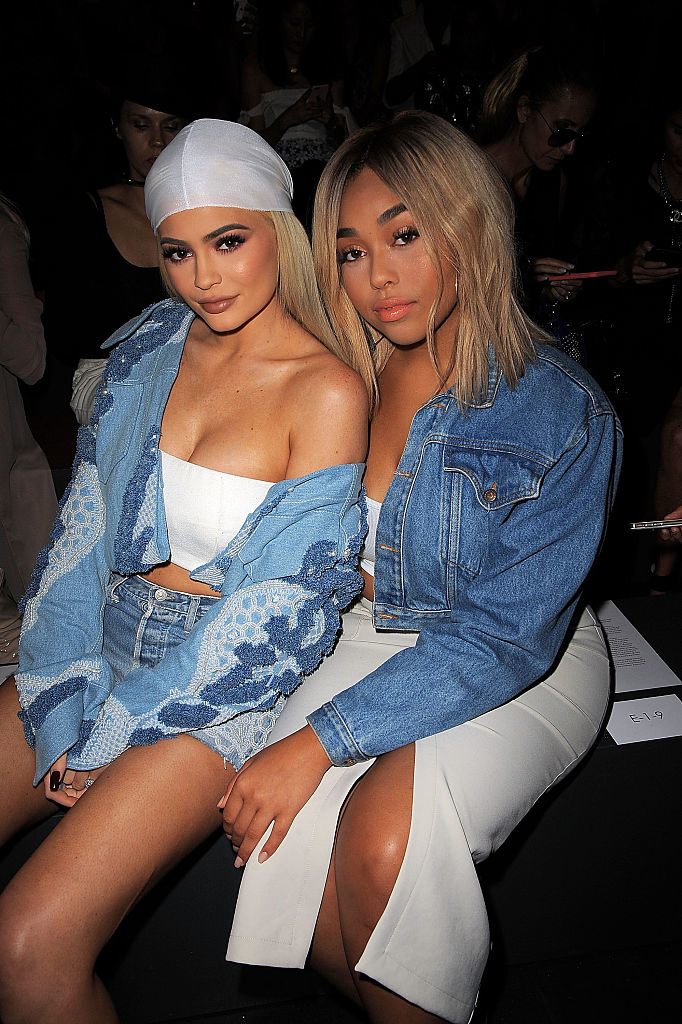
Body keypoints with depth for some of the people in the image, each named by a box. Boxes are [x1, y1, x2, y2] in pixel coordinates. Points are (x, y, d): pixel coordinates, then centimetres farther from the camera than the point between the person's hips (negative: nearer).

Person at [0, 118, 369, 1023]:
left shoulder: (329, 391, -13)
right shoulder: (148, 345, 4)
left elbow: (281, 607, -15)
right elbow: (84, 528, 4)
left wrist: (111, 733, -11)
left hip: (218, 686, -5)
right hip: (104, 638, 6)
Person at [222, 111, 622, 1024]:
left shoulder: (564, 415, -19)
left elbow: (503, 638, -22)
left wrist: (321, 739, -26)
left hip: (524, 672, -3)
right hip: (375, 639, 4)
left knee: (386, 836, -28)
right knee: (286, 835, -20)